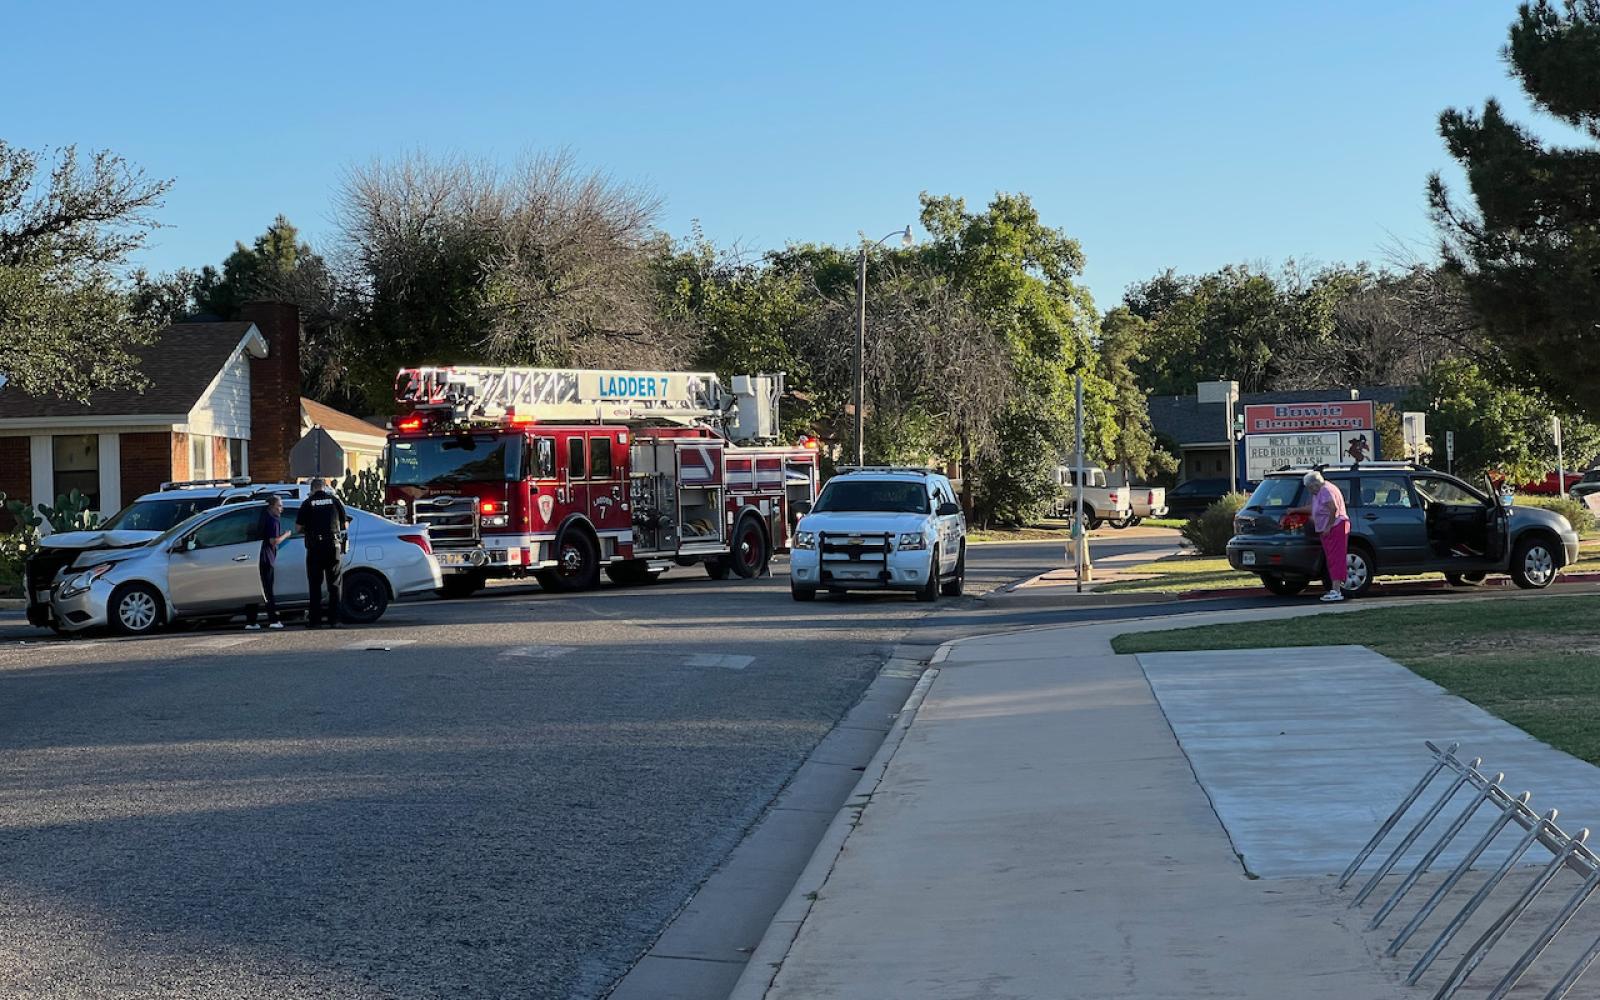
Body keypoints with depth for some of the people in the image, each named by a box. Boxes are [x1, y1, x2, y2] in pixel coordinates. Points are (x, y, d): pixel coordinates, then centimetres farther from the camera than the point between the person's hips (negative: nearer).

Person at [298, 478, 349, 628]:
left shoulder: (308, 503, 0)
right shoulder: (334, 500, 4)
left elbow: (299, 528, 1)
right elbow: (345, 524, 9)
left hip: (314, 547, -1)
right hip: (333, 545, 1)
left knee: (315, 585, 5)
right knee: (334, 584, 7)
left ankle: (315, 620, 3)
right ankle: (334, 620, 4)